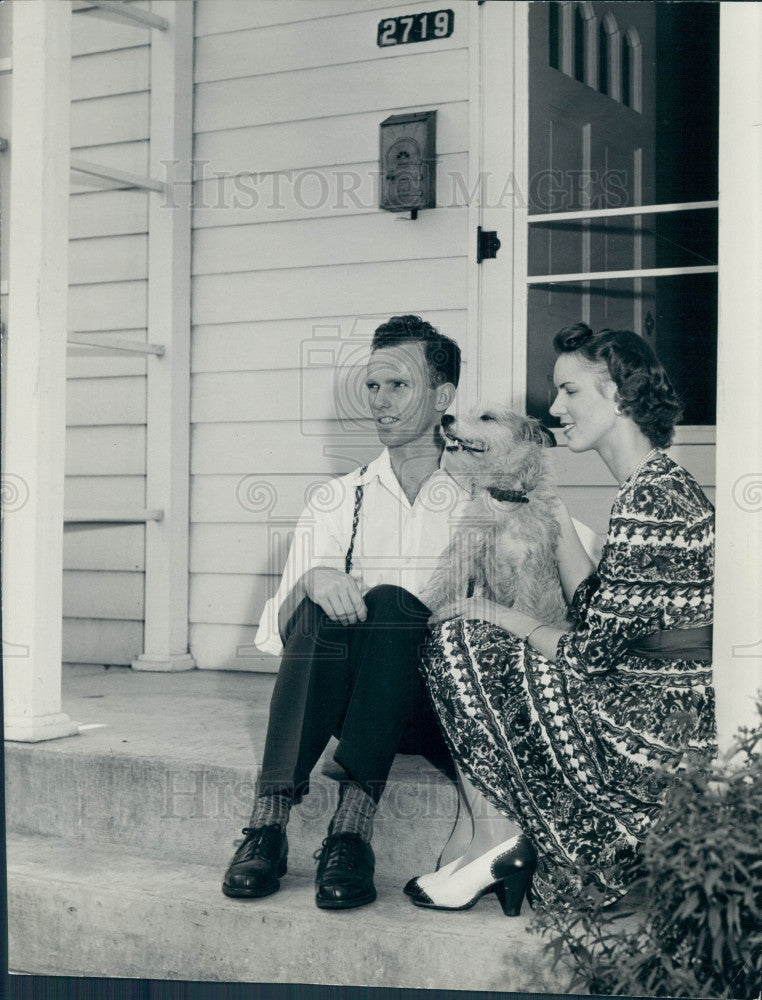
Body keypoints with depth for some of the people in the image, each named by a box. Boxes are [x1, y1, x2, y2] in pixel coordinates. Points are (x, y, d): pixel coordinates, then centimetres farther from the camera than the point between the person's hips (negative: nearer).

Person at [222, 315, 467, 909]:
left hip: (442, 708, -2)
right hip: (346, 702, 2)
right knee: (323, 606, -28)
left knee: (389, 601, -30)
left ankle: (353, 830, -38)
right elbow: (276, 632, 5)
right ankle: (269, 824, -34)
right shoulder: (340, 500, 18)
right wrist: (312, 581, -18)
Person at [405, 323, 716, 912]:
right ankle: (512, 846, 7)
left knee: (459, 639, -5)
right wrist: (555, 514, 14)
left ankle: (501, 841, 1)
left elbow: (590, 654, -16)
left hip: (657, 742, -10)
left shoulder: (651, 501, -18)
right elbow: (599, 611, 15)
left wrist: (498, 617, -1)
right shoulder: (663, 487, 14)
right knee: (472, 625, 16)